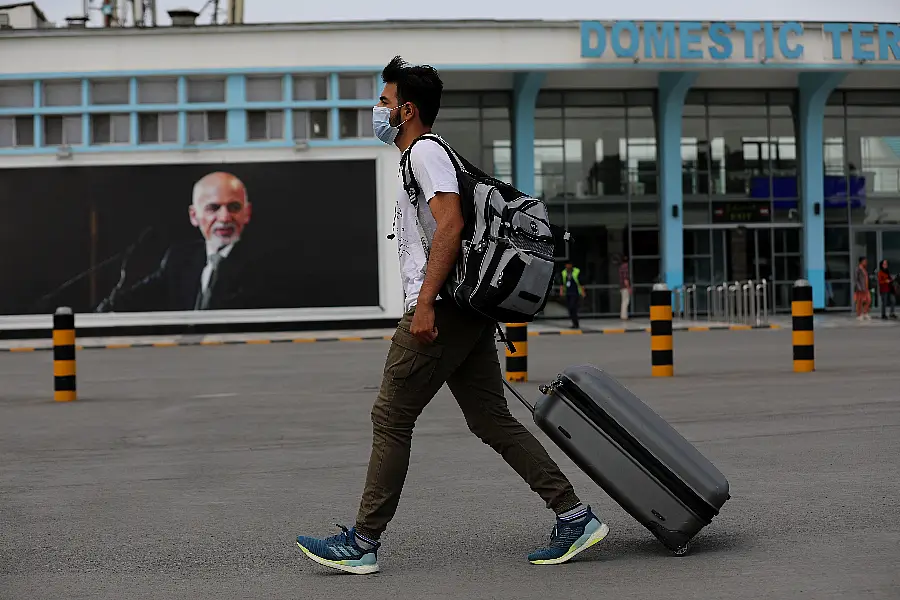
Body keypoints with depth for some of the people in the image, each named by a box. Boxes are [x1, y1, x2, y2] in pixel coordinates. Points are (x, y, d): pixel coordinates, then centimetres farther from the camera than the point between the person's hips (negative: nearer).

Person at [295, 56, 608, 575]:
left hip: (441, 310, -10)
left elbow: (450, 225, -21)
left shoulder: (425, 151, -7)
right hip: (468, 314, 10)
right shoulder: (421, 155, 24)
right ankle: (575, 518, 4)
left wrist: (425, 304, -25)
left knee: (391, 419, -3)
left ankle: (363, 543, 4)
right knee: (493, 420, 7)